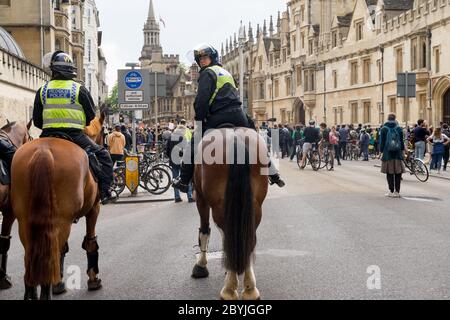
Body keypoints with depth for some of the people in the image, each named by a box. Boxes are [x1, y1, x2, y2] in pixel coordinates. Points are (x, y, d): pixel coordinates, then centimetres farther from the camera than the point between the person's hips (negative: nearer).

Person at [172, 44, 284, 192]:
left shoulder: (207, 73, 2)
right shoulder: (226, 73, 27)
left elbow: (202, 99, -9)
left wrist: (199, 119, -2)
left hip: (218, 118, -7)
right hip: (239, 115, 7)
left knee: (194, 146, 2)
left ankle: (184, 181, 2)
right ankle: (273, 174, 17)